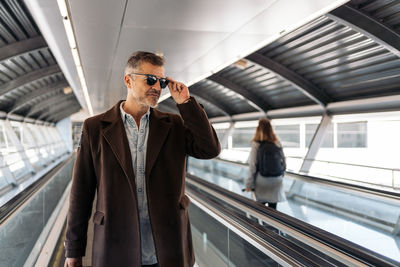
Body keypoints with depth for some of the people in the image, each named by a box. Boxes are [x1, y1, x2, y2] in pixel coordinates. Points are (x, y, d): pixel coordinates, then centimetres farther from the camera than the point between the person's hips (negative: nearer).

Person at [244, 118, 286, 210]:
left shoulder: (256, 145, -13)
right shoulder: (277, 143, -2)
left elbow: (252, 165, -12)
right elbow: (283, 161, 5)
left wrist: (249, 184, -6)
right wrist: (281, 175, 19)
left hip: (261, 181, -3)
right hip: (276, 181, 3)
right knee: (273, 208, 11)